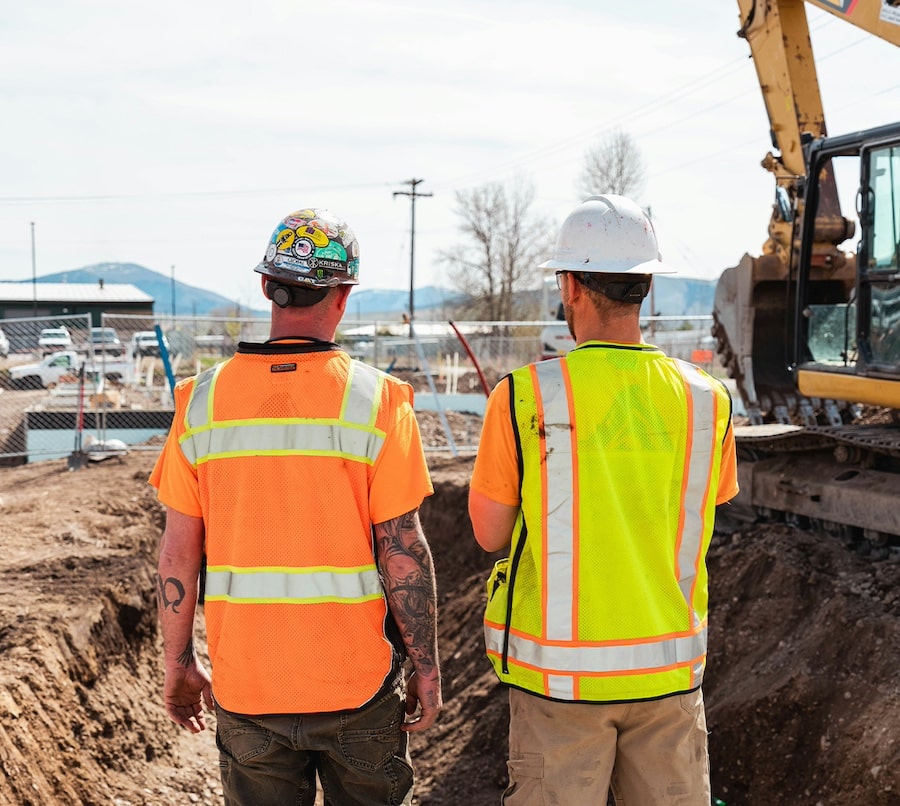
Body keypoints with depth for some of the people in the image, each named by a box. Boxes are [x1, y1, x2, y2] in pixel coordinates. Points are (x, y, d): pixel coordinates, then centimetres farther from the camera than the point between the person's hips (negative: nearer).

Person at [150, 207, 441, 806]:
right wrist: (428, 670, 1)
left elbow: (178, 552, 0)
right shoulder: (377, 400, -10)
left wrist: (179, 664, 12)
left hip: (244, 684, 2)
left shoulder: (204, 400, -2)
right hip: (356, 684, -2)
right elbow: (404, 553, -10)